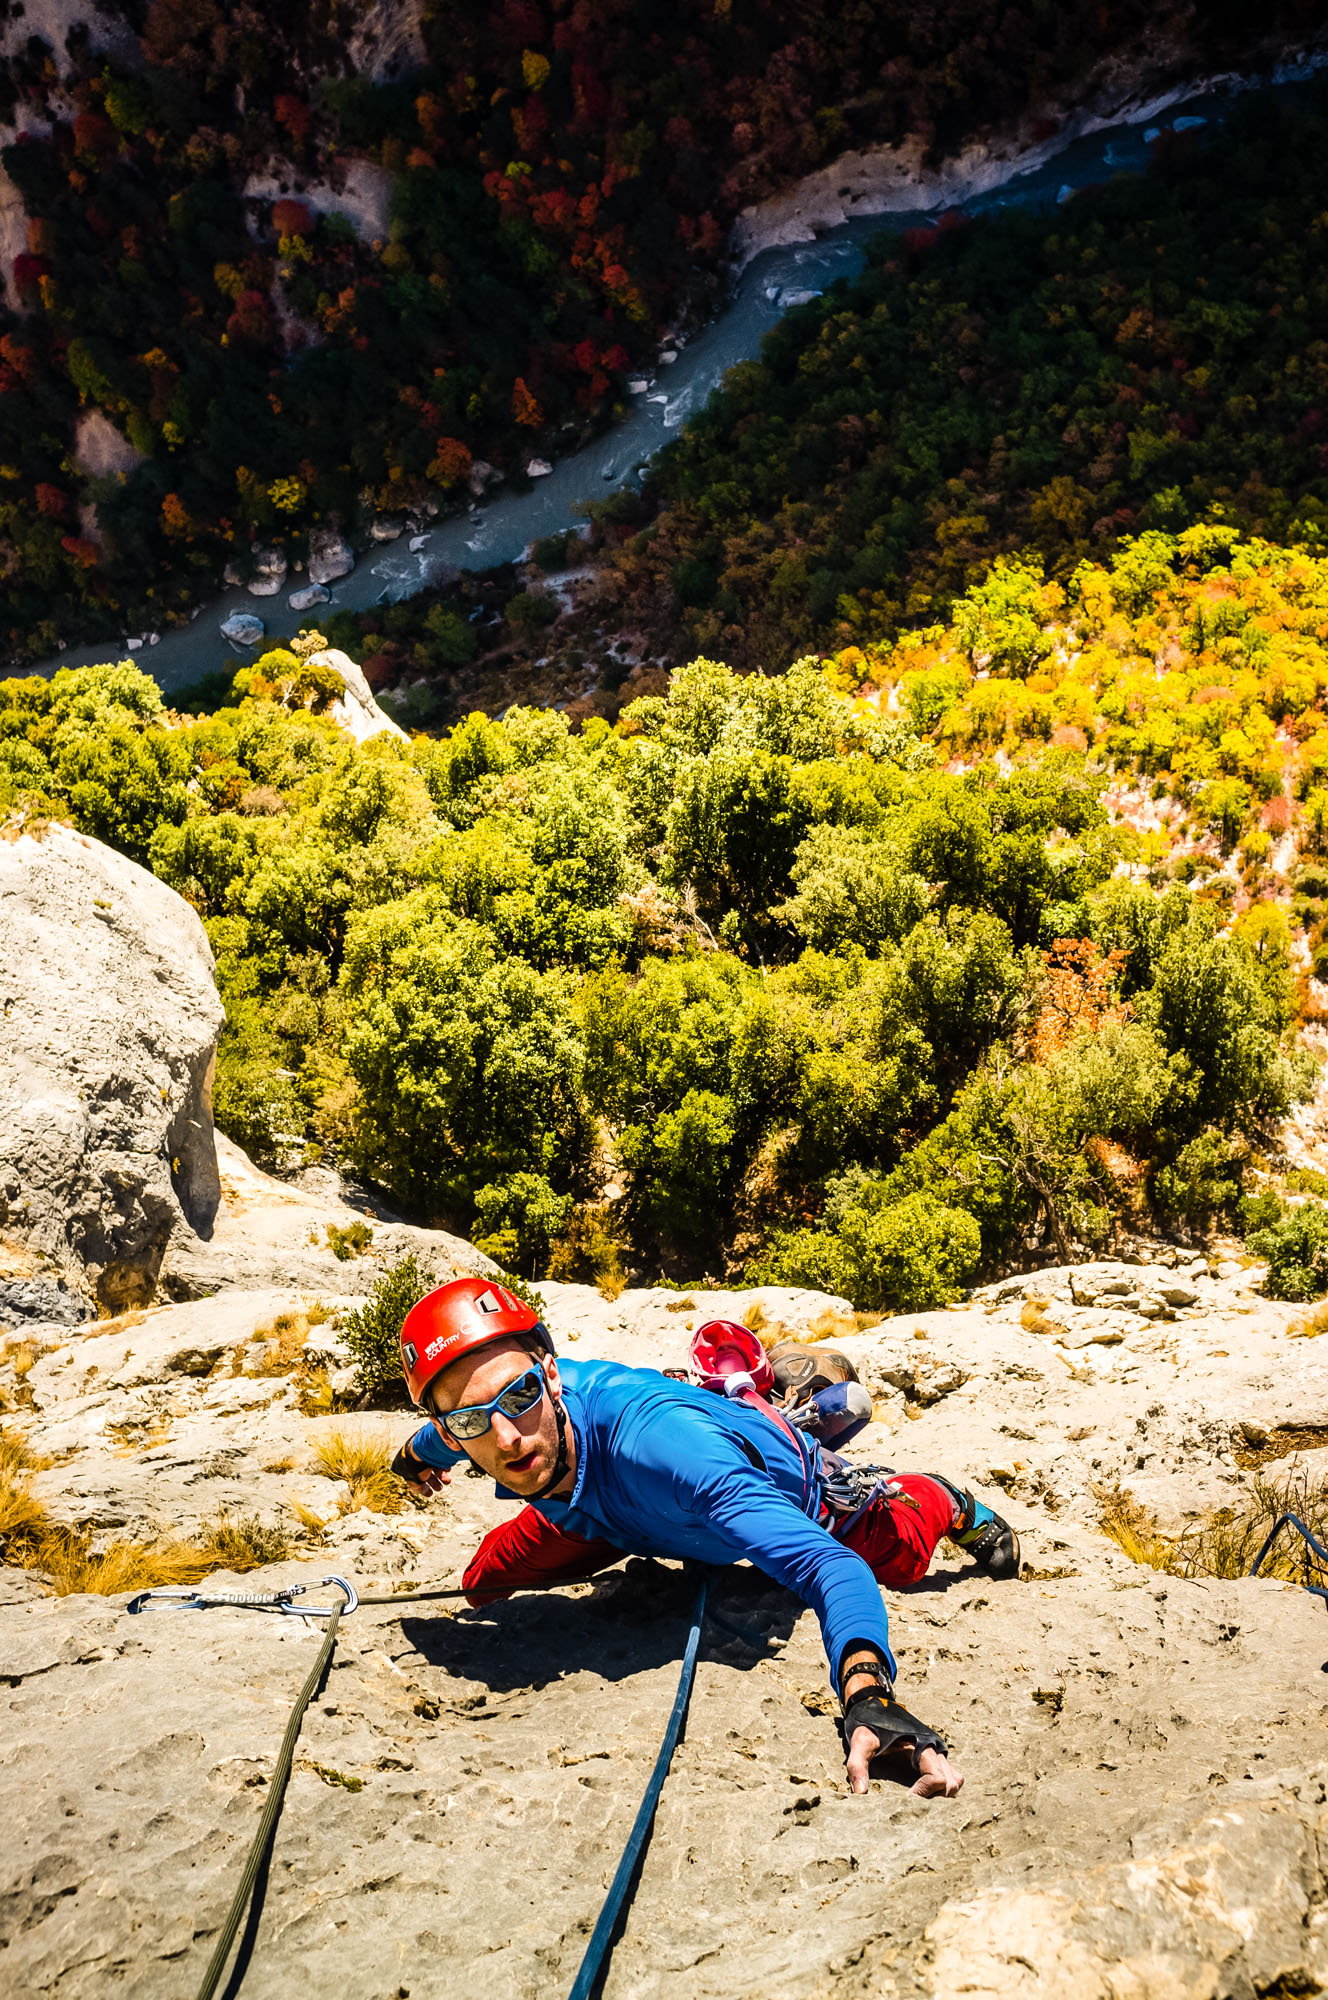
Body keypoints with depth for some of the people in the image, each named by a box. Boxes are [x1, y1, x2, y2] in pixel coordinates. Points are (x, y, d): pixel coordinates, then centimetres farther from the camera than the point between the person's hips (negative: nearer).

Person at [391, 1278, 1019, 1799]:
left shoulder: (660, 1440, -52)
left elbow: (831, 1567, -60)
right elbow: (430, 1444, -5)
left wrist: (867, 1695, -77)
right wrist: (416, 1455, 18)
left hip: (793, 1488, -4)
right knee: (487, 1583, 14)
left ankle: (951, 1504, 54)